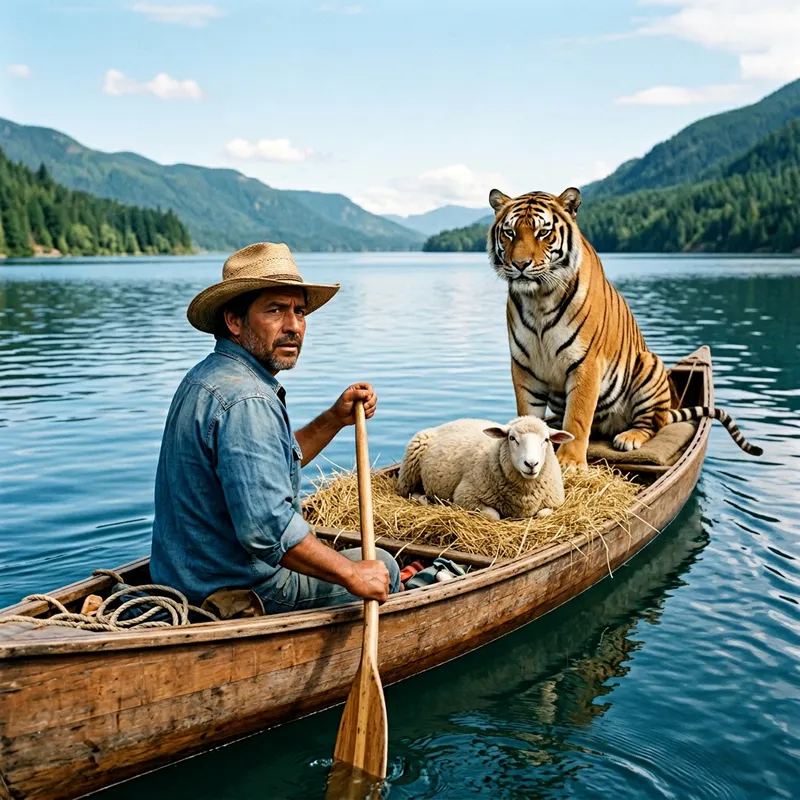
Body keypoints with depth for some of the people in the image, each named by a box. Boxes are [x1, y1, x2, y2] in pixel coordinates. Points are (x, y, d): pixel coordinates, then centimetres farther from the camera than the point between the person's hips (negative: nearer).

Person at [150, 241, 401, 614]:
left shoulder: (208, 376, 8)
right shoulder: (245, 401, -26)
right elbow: (267, 528, -34)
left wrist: (335, 418, 8)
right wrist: (351, 574, -22)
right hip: (241, 593, -10)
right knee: (383, 568, 8)